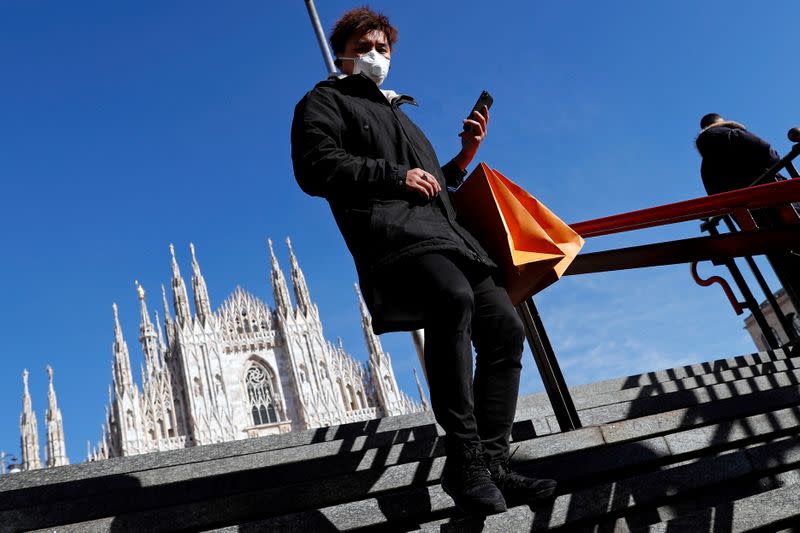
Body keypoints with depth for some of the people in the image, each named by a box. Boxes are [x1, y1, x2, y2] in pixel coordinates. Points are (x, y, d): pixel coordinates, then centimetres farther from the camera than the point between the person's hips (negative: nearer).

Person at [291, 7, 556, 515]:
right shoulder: (325, 101, 15)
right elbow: (316, 167, -6)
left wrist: (465, 154, 20)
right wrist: (396, 175, -9)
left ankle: (491, 462, -2)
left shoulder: (399, 114, 37)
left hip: (444, 231, 9)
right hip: (392, 232, -8)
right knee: (453, 299, -35)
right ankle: (464, 460, -29)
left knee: (504, 326, -6)